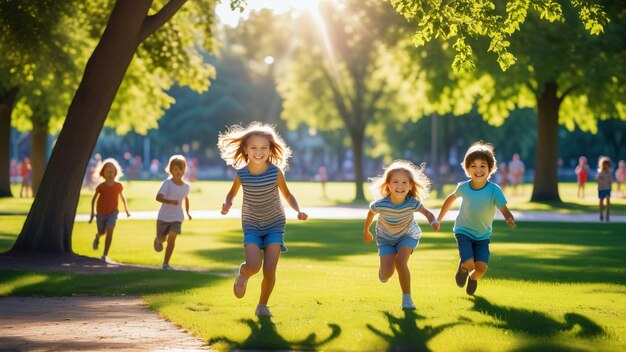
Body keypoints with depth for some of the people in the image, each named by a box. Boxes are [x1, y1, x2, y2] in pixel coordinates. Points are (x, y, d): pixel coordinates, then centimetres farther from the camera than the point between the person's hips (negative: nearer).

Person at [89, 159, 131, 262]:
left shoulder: (119, 186, -10)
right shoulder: (101, 187, -13)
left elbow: (123, 197, 8)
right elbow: (94, 199, 0)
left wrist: (127, 210, 8)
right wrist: (92, 213, -3)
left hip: (112, 213, -1)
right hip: (101, 213, 1)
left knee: (109, 230, -23)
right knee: (102, 232, 16)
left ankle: (105, 255, -18)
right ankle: (97, 238, 58)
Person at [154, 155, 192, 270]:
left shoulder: (186, 186, -3)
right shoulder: (167, 183, -18)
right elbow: (158, 197, -28)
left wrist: (187, 212, 22)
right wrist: (170, 201, -45)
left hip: (177, 218, 2)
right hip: (164, 217, -2)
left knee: (172, 239, -11)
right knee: (162, 239, 11)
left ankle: (166, 263, -2)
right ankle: (157, 240, 51)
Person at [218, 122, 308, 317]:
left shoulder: (276, 172, -14)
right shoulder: (241, 174, -13)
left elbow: (287, 194, 2)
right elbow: (232, 193, 7)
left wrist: (299, 211, -14)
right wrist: (227, 204, -15)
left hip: (275, 225, 0)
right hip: (252, 226, 0)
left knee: (269, 271, -10)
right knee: (254, 265, -22)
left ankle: (263, 305, 16)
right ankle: (242, 274, 17)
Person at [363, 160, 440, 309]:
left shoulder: (412, 203, -31)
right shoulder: (380, 204, -31)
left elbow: (427, 213, -17)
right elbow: (371, 213, -8)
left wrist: (434, 222, -41)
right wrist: (366, 232, 7)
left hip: (408, 235, 0)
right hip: (386, 238, 1)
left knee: (401, 262, -23)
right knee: (387, 272, -11)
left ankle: (407, 298, -4)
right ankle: (383, 270, 30)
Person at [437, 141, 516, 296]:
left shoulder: (494, 190, -19)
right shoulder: (463, 187, -13)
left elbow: (504, 209, -28)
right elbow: (451, 198, 8)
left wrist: (510, 220, -51)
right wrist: (438, 219, 13)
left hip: (482, 235, 0)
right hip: (463, 231, 0)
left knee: (481, 267, -14)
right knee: (469, 264, -20)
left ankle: (473, 278, 25)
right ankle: (462, 267, 20)